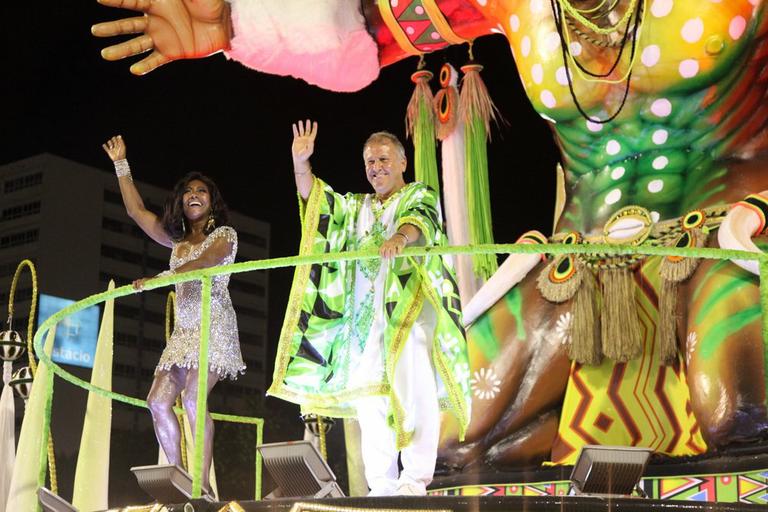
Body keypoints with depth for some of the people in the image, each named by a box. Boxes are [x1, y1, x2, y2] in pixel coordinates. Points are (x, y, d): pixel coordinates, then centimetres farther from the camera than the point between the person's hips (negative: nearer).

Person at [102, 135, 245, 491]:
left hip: (214, 326, -7)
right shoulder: (177, 240, 20)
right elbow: (135, 210, 23)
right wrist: (120, 164, 24)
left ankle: (202, 486, -24)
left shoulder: (224, 234, 3)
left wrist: (158, 279, -26)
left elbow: (205, 262, -17)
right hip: (184, 329, 7)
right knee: (158, 401, -5)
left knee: (192, 396, -24)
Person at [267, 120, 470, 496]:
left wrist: (400, 236, -35)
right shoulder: (356, 207, 27)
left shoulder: (419, 195, 10)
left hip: (409, 304, -5)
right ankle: (382, 485, -1)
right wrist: (300, 163, -1)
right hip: (365, 313, 5)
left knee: (413, 386, -17)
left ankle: (416, 479, -18)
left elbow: (420, 218, -12)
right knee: (369, 395, -2)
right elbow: (317, 200, 16)